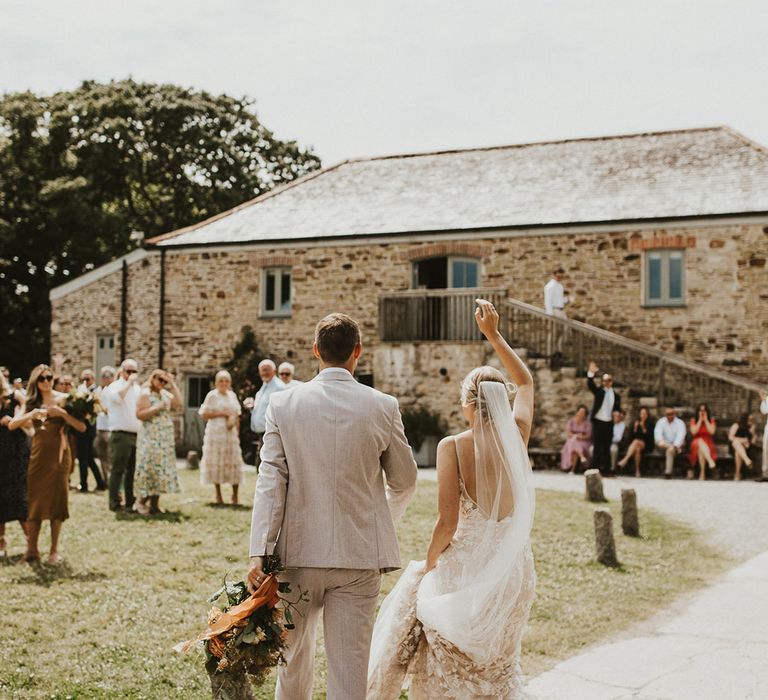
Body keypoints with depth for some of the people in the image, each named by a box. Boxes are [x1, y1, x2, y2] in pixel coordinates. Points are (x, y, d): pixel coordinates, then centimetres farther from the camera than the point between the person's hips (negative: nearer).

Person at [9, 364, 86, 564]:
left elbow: (82, 427, -9)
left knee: (56, 500, 0)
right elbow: (12, 425, -3)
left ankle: (54, 550, 6)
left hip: (59, 454, -3)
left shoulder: (63, 399, -1)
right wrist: (31, 414, -17)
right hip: (38, 454, 3)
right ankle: (32, 549, 6)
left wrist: (62, 413, -20)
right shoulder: (31, 402, 8)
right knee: (35, 500, 1)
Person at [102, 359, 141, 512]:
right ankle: (114, 503, -3)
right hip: (121, 434, -6)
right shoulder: (115, 386, -3)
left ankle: (130, 501, 15)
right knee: (118, 470, -5)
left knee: (132, 470, 9)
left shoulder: (137, 388, 18)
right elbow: (117, 398, -25)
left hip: (137, 435, 6)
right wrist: (129, 382, -21)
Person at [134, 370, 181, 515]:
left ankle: (154, 504, 8)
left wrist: (173, 384, 2)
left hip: (165, 439, 7)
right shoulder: (145, 393, -8)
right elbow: (140, 414, -16)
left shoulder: (165, 394, 14)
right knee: (150, 469, -9)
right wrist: (158, 408, -20)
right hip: (150, 438, -7)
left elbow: (178, 403, 1)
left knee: (161, 469, 5)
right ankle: (141, 501, 1)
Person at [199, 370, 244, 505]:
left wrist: (237, 432, 9)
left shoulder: (232, 395, 13)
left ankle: (235, 495, 1)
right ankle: (218, 494, 9)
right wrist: (220, 414, -13)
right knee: (217, 463, -1)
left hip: (231, 433, 4)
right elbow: (204, 415, -5)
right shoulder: (212, 395, -1)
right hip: (216, 433, -4)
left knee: (234, 462, -3)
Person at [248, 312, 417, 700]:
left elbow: (270, 483, -8)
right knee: (350, 665, 4)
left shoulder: (283, 403, -4)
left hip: (299, 552, 1)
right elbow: (403, 483, 7)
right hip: (360, 554, -1)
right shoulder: (383, 407, -4)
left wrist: (259, 553, -8)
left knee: (294, 653, 21)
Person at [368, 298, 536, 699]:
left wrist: (430, 562, 0)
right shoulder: (517, 436, -4)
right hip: (514, 570, 4)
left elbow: (447, 521, -17)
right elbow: (526, 382, 16)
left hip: (466, 566, -4)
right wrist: (493, 334, 16)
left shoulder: (452, 447, -15)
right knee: (499, 668, 22)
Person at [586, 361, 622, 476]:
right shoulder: (598, 391, 1)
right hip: (598, 422, -3)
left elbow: (618, 409, 16)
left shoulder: (615, 395, 9)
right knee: (597, 446, -2)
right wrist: (591, 373, -34)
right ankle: (596, 469, 1)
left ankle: (606, 470, 10)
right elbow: (590, 385, -17)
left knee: (607, 447, 6)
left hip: (609, 423, 3)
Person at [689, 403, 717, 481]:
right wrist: (700, 420, -6)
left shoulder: (711, 421, 10)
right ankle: (710, 460, -57)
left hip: (708, 445, 1)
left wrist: (705, 420, -6)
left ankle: (702, 473, -44)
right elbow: (693, 432, -8)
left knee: (700, 449, -37)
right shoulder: (694, 421, 10)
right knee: (700, 441, -39)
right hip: (696, 444, -1)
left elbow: (712, 432, -9)